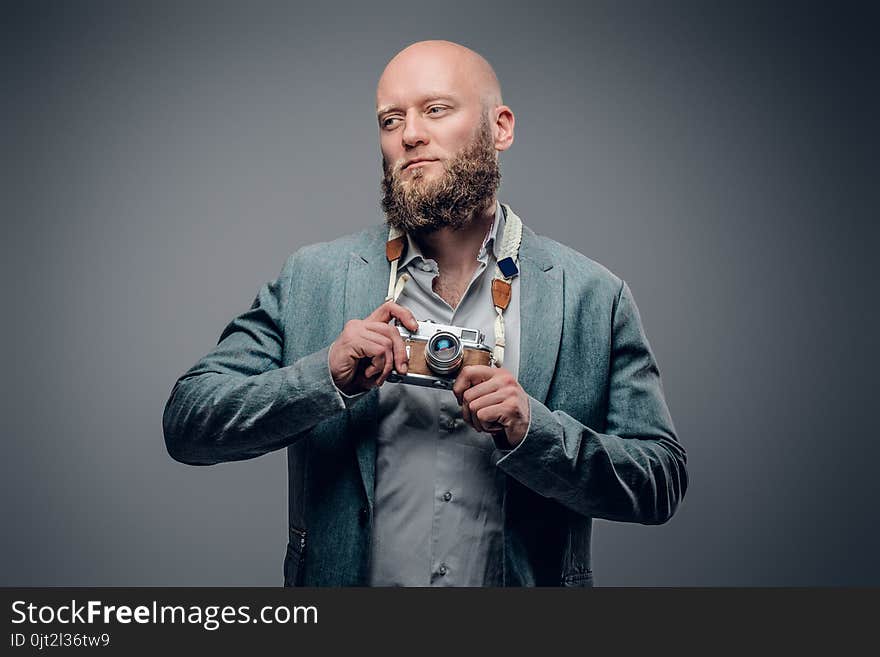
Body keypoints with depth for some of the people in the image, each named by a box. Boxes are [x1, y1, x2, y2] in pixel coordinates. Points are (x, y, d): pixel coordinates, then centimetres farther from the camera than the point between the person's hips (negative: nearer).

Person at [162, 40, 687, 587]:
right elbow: (186, 423, -7)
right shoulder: (311, 279, -5)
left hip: (527, 579, 0)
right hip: (346, 581, 1)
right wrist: (327, 377, -21)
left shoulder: (594, 296, -7)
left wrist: (531, 430, -22)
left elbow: (663, 484, -7)